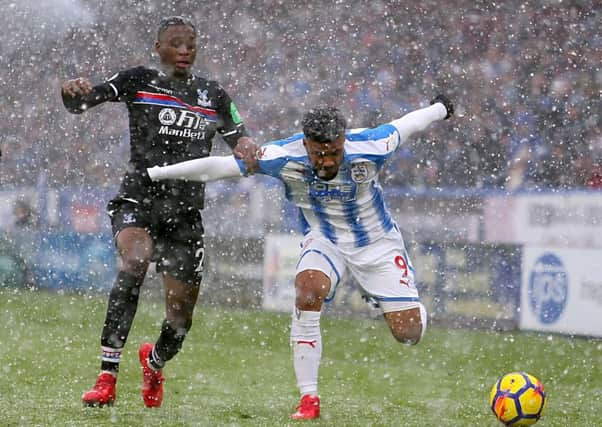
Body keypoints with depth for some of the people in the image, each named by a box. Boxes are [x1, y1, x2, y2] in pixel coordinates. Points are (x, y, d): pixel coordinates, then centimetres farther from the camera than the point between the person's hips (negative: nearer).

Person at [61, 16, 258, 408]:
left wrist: (246, 144, -11)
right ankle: (107, 378, -33)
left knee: (181, 314, 3)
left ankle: (155, 363, 40)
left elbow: (241, 139, 14)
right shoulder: (138, 82, 3)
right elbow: (80, 102, -5)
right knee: (135, 259, -34)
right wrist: (74, 90, -30)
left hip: (186, 210, 3)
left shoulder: (213, 96, 13)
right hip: (139, 197, -3)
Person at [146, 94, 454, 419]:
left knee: (409, 334, -7)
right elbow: (218, 166, -23)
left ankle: (412, 307, 33)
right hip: (325, 240, 0)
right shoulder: (284, 157, -27)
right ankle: (308, 398, -21)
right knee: (307, 291, -32)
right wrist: (154, 173, -24)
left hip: (377, 242, 0)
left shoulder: (369, 148, -28)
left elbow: (407, 123, -8)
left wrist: (441, 107, 12)